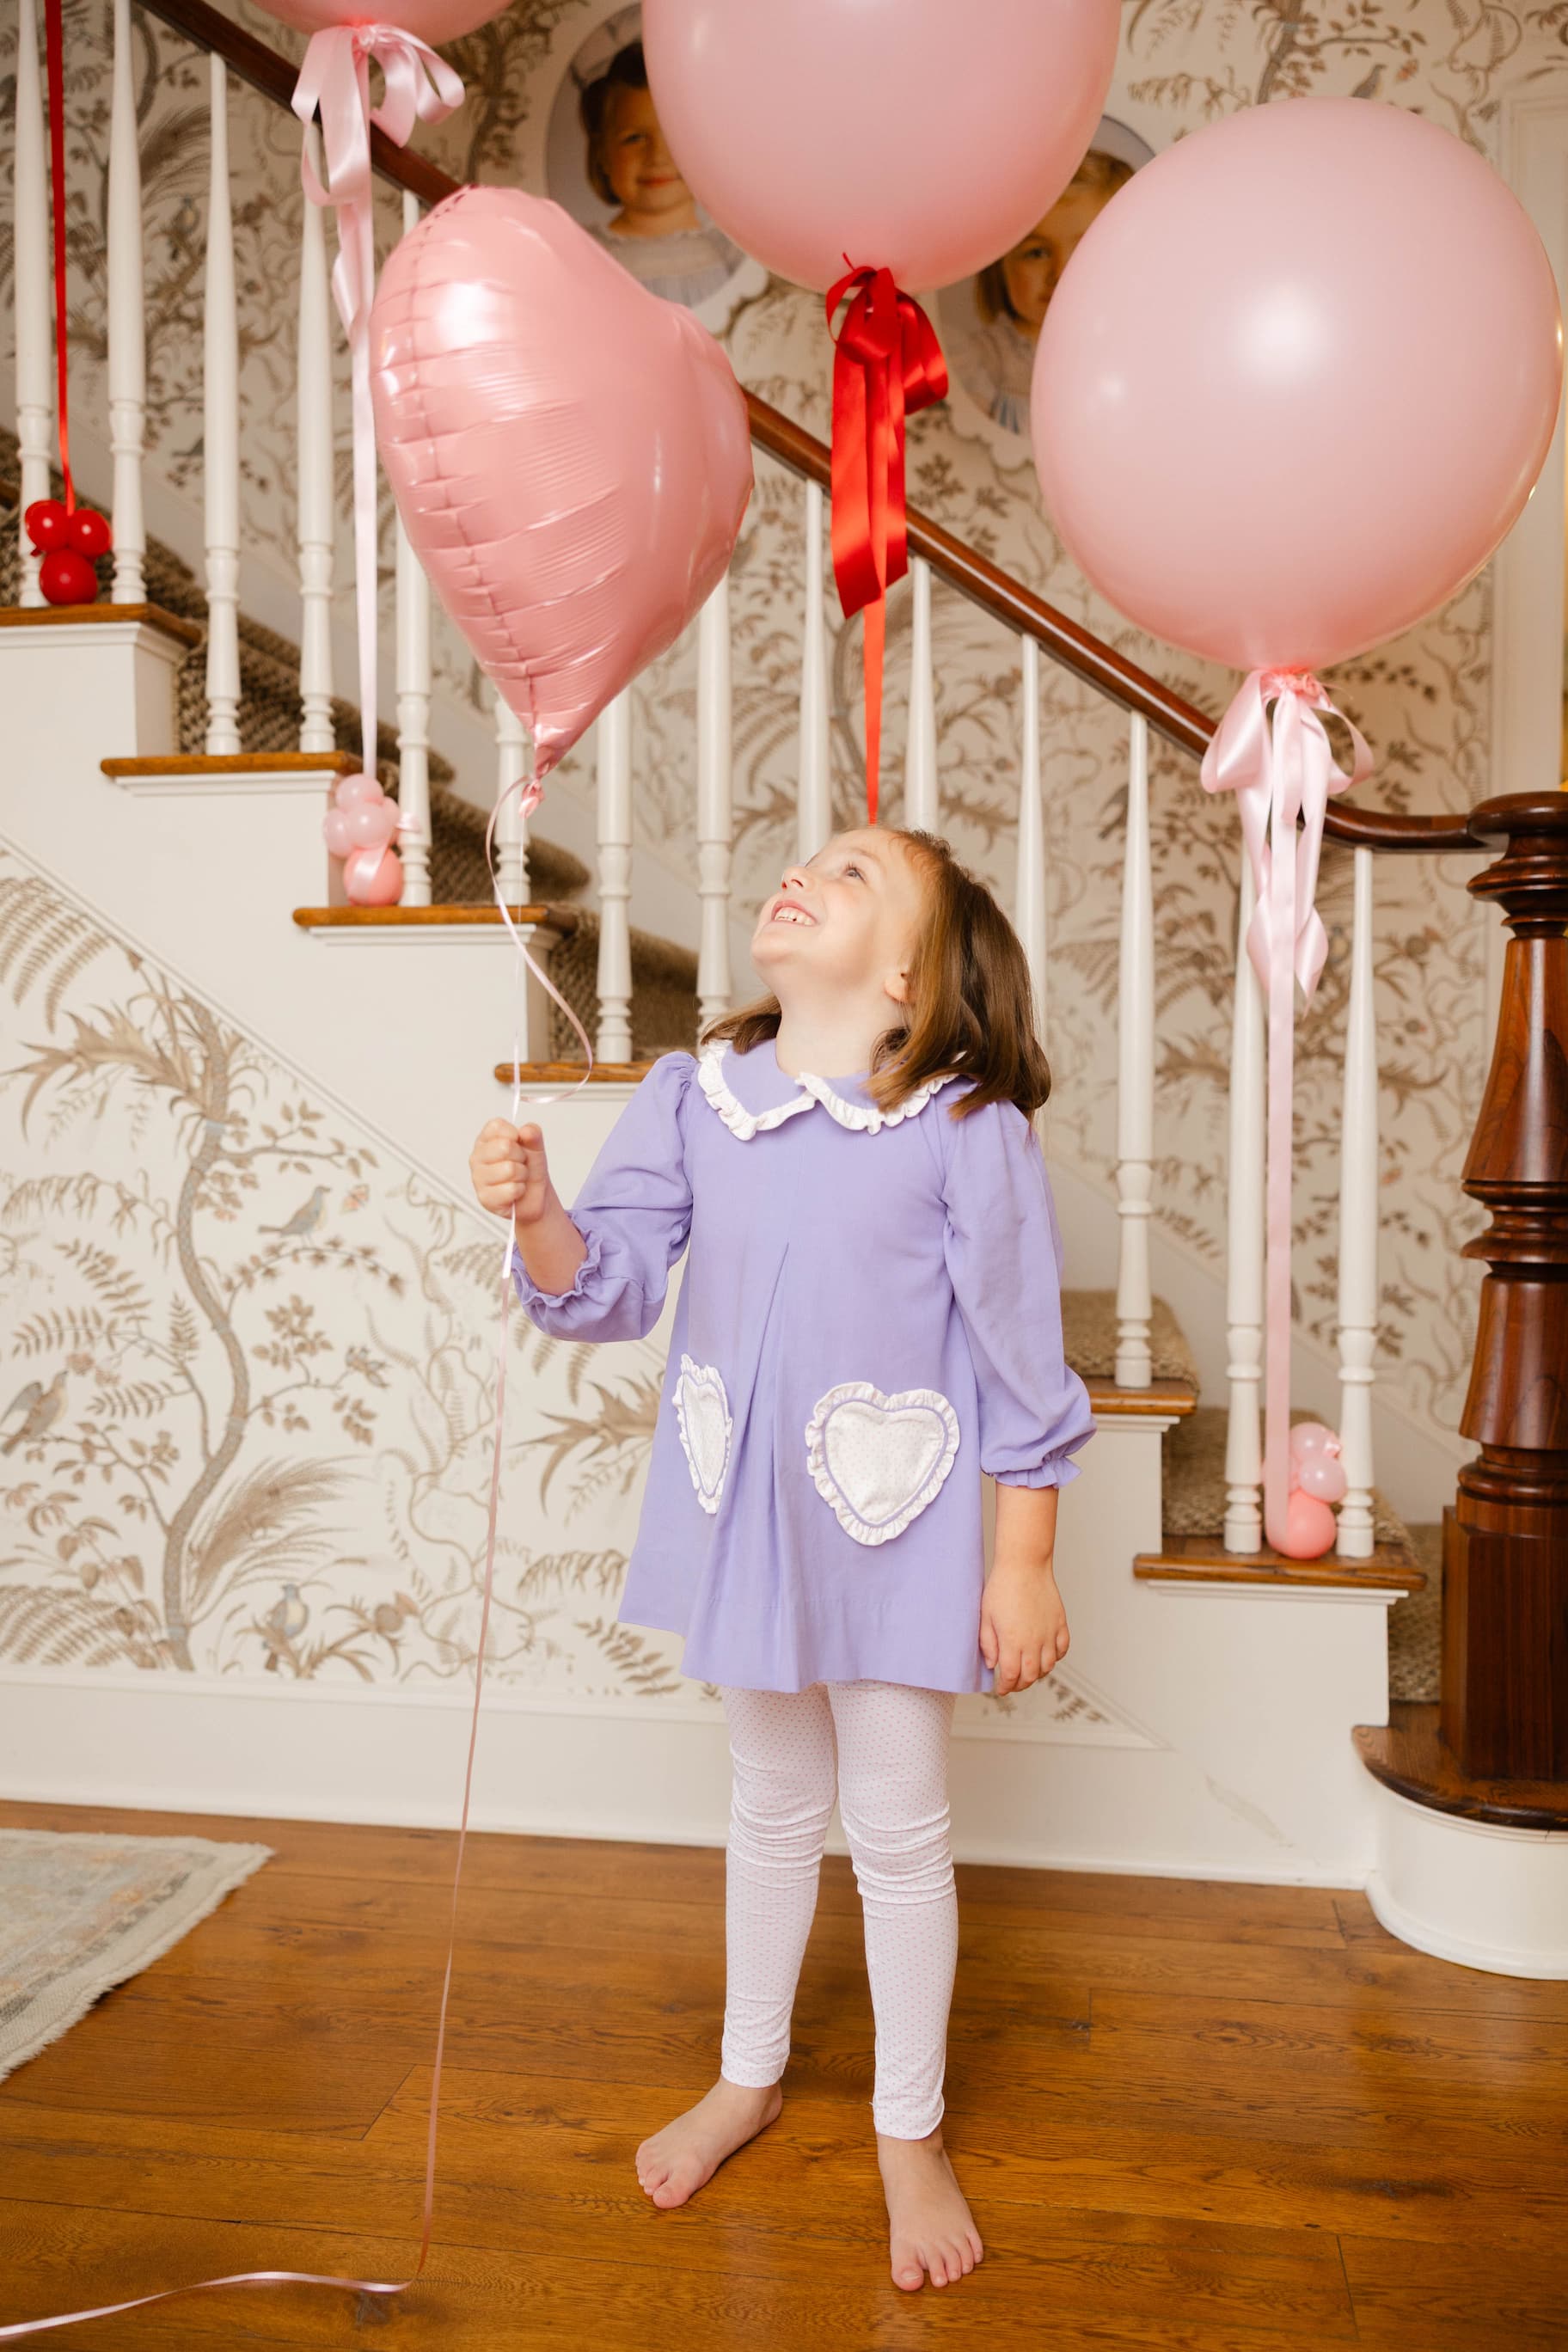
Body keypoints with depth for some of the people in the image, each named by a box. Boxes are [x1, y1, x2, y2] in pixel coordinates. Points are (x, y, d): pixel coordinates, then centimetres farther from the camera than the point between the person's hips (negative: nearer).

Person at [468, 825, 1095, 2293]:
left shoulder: (970, 1127, -15)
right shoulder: (692, 1093, -3)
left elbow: (1023, 1359, -11)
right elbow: (612, 1287, -5)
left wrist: (1025, 1563, -8)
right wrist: (536, 1214, -25)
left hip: (895, 1526, -3)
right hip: (740, 1511, 4)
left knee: (897, 1829, 13)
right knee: (771, 1805, 22)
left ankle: (909, 2130, 38)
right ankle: (748, 2076, 47)